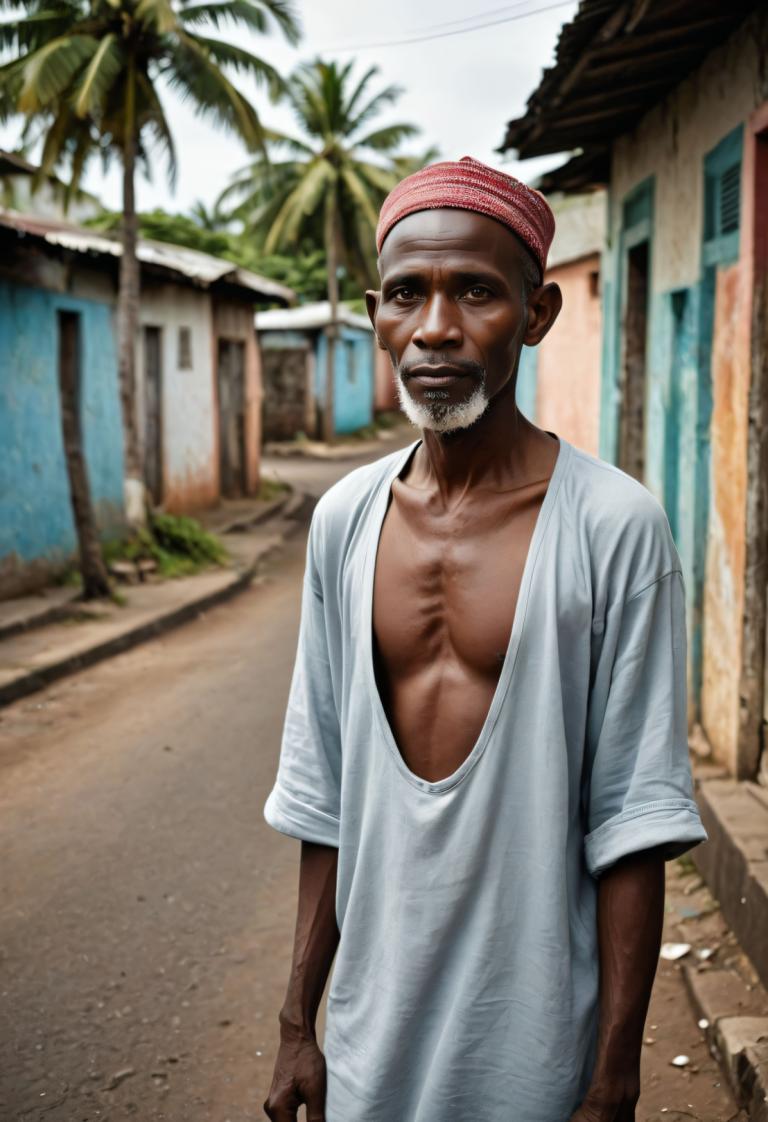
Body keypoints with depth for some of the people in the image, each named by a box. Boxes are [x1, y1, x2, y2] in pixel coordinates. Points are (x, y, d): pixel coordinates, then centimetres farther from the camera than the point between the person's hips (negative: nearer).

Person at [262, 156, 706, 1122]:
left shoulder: (613, 527, -13)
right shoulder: (344, 519, 0)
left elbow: (631, 826, -12)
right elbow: (324, 799, 5)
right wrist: (297, 1023, 8)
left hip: (533, 1043, -3)